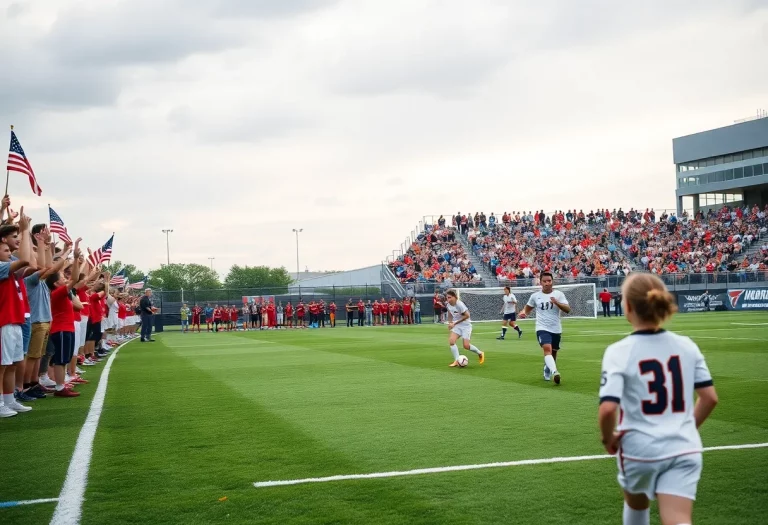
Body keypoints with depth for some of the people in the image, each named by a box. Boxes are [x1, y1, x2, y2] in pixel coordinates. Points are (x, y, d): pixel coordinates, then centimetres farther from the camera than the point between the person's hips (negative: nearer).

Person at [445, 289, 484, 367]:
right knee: (451, 341, -17)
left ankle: (480, 353, 20)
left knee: (466, 346, -10)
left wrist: (455, 323, -20)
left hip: (466, 326, -6)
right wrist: (451, 323, 0)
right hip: (456, 326, 6)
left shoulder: (459, 304, -24)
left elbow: (467, 315, -21)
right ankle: (457, 361, -11)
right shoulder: (448, 305, -4)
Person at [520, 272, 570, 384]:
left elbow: (568, 309, -12)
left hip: (556, 329, 2)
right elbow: (528, 307, 19)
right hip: (542, 328, -2)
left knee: (553, 353, 16)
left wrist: (557, 303, -28)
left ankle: (547, 371, 44)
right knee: (547, 349, -27)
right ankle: (554, 372, -40)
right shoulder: (535, 296, 1)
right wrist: (524, 312, -3)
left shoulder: (559, 294, -2)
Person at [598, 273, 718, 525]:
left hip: (640, 449, -2)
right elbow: (710, 397, 5)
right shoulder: (687, 346, 1)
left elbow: (608, 409, -22)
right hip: (684, 450, 2)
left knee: (636, 505, 27)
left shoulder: (619, 352, -13)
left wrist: (609, 438, -2)